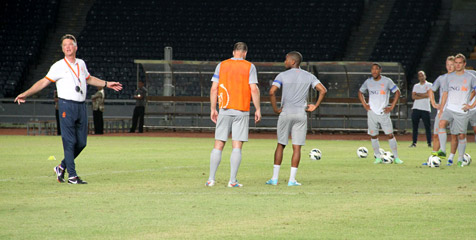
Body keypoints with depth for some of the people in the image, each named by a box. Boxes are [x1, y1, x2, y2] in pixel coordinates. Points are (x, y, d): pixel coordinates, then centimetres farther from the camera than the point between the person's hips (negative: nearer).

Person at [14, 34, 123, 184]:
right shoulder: (59, 66, -3)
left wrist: (106, 84, 31)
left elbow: (89, 79, 32)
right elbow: (44, 82, -4)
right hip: (67, 106, -6)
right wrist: (25, 94, -13)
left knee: (81, 142, 6)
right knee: (70, 142, -7)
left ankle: (62, 167, 23)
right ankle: (72, 176, -3)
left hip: (81, 106, 6)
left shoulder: (81, 64, 14)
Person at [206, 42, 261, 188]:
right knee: (237, 146, 0)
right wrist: (257, 110, 0)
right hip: (242, 110, -2)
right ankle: (232, 180, -4)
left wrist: (213, 109, 9)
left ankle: (211, 179, 2)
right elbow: (254, 89, -6)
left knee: (218, 145, 5)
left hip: (224, 110, 2)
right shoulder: (249, 67, 1)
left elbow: (214, 88, 4)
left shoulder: (221, 66, 7)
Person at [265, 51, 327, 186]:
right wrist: (315, 106, 4)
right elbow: (323, 90, -2)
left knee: (280, 145, 10)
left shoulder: (282, 76, -3)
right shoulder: (309, 77, 5)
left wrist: (275, 109, -5)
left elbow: (272, 92, -15)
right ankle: (292, 179, -3)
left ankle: (275, 178, 9)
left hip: (285, 114, -1)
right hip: (301, 115, 1)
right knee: (297, 147, 2)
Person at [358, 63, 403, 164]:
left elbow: (397, 92, 3)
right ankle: (378, 157, 12)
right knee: (373, 136, 3)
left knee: (390, 135, -5)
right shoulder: (368, 82, 4)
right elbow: (360, 92, 20)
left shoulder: (387, 81, -4)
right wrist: (364, 104, 7)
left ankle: (396, 157, 1)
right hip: (372, 112, 2)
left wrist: (392, 107, -4)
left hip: (384, 112, -2)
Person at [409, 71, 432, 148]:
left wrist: (417, 94, -2)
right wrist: (423, 96, -7)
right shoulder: (416, 86, 16)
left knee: (427, 127, -5)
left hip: (425, 109, -3)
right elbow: (413, 97, 2)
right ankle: (414, 143, 4)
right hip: (416, 108, 3)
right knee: (415, 127, 2)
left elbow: (428, 94, -10)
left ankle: (429, 143, -3)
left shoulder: (429, 85, 6)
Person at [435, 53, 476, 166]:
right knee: (441, 123, -25)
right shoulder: (449, 76, 11)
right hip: (449, 109, 2)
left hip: (462, 111, -2)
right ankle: (442, 151, -24)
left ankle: (460, 159, 13)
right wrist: (441, 109, 11)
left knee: (461, 135, 0)